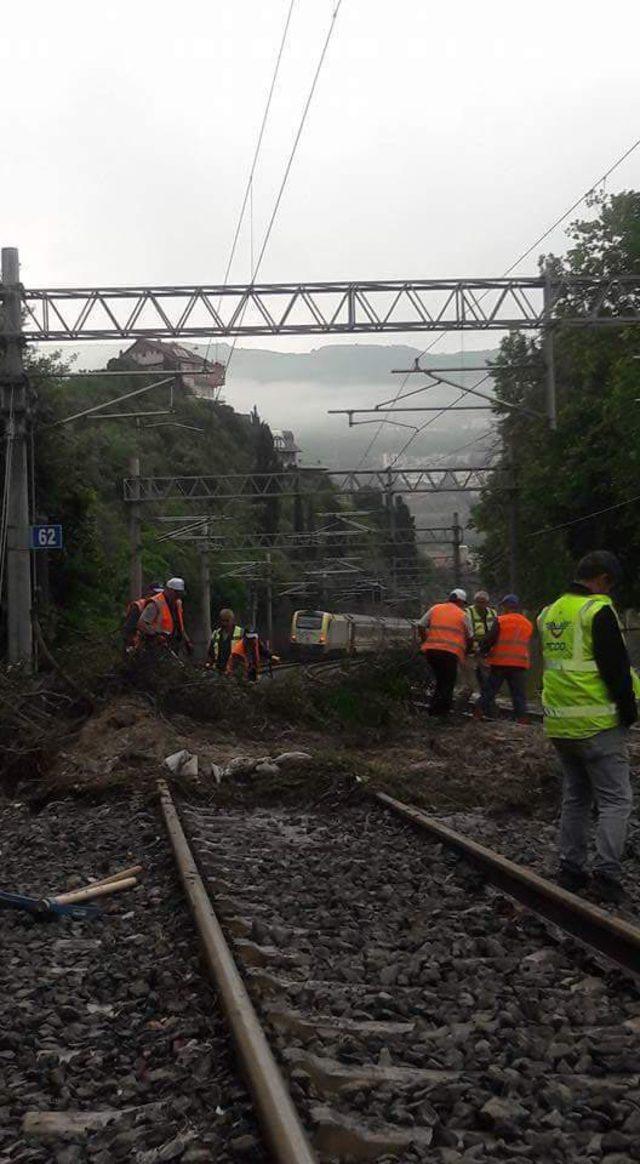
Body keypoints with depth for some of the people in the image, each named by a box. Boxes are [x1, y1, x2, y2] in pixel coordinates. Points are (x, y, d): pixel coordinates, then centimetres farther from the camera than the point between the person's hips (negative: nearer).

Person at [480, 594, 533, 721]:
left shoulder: (501, 620, -6)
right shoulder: (528, 624, 11)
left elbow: (489, 640, -7)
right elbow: (526, 644, 17)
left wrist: (483, 652, 8)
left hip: (500, 663, -4)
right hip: (520, 664, 4)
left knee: (489, 691, 5)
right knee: (519, 695, 6)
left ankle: (484, 714, 5)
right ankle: (521, 719, 2)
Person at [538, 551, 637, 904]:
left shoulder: (548, 613, 11)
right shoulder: (598, 611, -14)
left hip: (559, 725, 8)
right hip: (598, 724, -7)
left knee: (574, 797, 17)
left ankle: (571, 870, 19)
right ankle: (607, 876, -3)